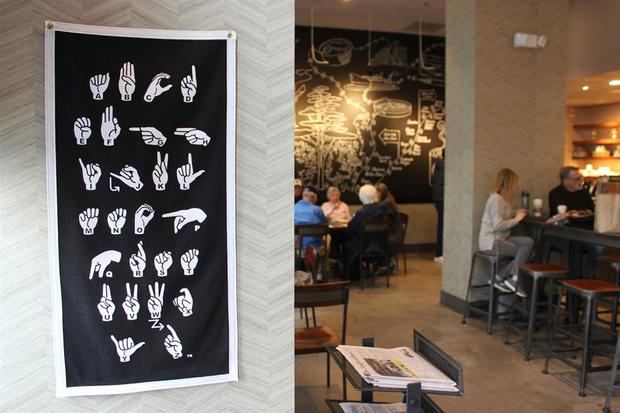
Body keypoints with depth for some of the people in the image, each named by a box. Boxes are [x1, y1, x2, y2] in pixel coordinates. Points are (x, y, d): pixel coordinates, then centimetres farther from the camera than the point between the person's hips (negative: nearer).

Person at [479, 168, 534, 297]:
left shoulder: (503, 198, 14)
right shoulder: (496, 199, -15)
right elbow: (498, 225, -22)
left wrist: (515, 215, 9)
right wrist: (516, 219, -12)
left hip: (501, 238, 9)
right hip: (491, 241, -9)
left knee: (529, 242, -12)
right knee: (525, 251, -14)